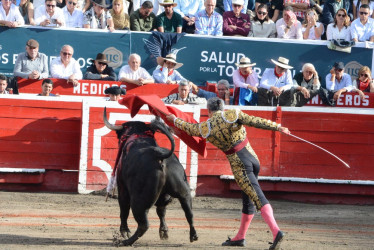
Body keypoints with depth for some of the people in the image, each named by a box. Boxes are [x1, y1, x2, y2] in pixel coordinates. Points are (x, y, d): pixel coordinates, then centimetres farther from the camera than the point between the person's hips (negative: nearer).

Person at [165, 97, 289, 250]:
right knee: (248, 200, 15)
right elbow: (256, 122, -9)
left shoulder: (206, 128, 1)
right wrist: (277, 127, -8)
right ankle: (240, 237, 25)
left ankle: (276, 231, -31)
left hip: (239, 165, -4)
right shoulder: (233, 114, 1)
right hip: (253, 157, 4)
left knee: (259, 198, -14)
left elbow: (189, 128, 20)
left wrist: (175, 120, 38)